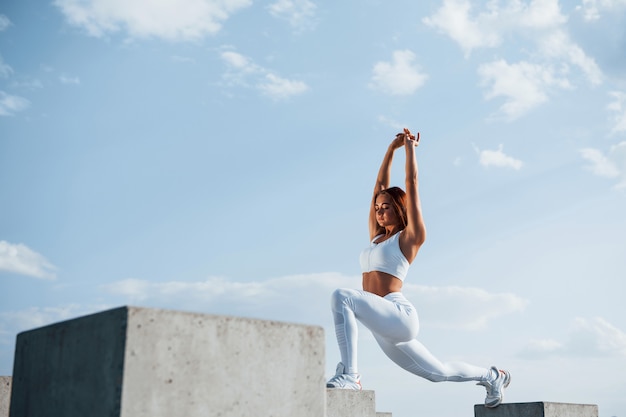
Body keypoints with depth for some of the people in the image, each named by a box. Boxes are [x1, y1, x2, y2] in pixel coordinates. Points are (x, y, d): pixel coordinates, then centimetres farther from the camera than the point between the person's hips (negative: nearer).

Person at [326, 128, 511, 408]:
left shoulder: (410, 236, 0)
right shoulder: (376, 237, 19)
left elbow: (412, 184, 0)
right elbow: (380, 185, 21)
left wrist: (410, 149, 10)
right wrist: (392, 149, 23)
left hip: (398, 314, -9)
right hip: (383, 326, 9)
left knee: (341, 297, -30)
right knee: (438, 372, 19)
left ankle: (349, 374, -30)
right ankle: (491, 376, 40)